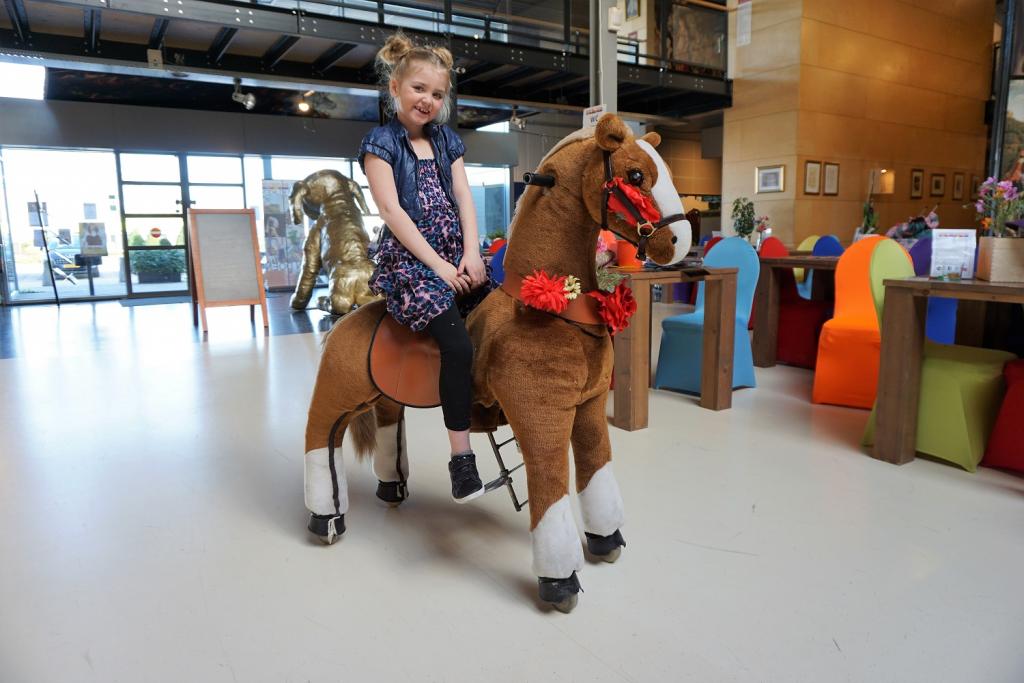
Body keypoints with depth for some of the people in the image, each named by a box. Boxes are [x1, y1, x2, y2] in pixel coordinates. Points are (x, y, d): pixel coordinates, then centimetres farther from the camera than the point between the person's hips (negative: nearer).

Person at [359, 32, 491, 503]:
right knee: (458, 345, -24)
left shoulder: (446, 141, 19)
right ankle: (461, 457, -15)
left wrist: (471, 255, -7)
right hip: (410, 258, -6)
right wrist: (437, 265, -16)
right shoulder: (381, 142, 1)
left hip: (456, 254, 7)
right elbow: (391, 209, -9)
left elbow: (464, 199, 10)